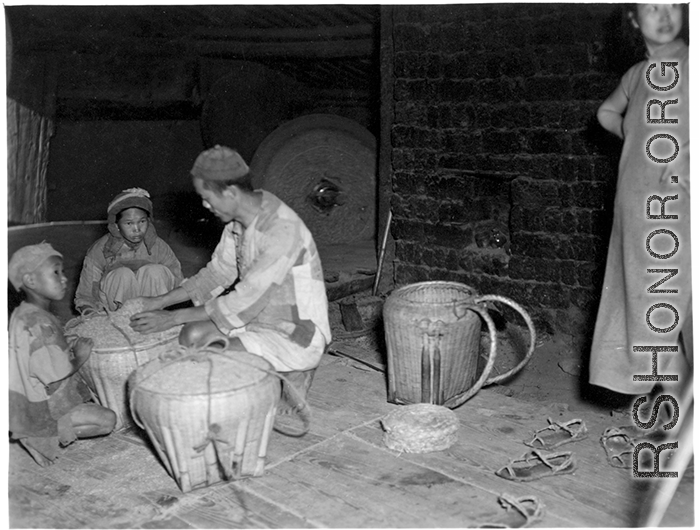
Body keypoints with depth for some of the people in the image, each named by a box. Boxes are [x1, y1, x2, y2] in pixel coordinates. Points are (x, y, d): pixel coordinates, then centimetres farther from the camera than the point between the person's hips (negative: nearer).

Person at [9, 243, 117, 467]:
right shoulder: (40, 325, -28)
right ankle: (55, 437, -5)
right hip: (41, 411, -10)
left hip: (29, 396, 10)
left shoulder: (23, 314, 3)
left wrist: (71, 350, 1)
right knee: (107, 419, -11)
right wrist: (79, 358, -10)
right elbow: (55, 383, -24)